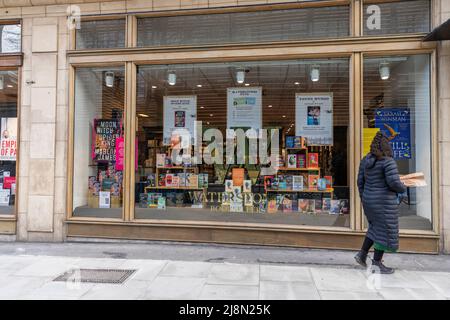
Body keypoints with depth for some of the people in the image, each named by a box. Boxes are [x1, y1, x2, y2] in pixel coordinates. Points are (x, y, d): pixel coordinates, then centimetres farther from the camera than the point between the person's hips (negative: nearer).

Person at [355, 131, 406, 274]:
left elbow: (361, 181, 7)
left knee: (376, 228, 22)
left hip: (369, 200, 7)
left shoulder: (366, 160, 4)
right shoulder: (388, 161, -15)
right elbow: (394, 182, -22)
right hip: (384, 202, -7)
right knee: (385, 232, 5)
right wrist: (402, 188, 1)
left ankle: (362, 254, 16)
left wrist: (364, 200, 16)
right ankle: (376, 264, 11)